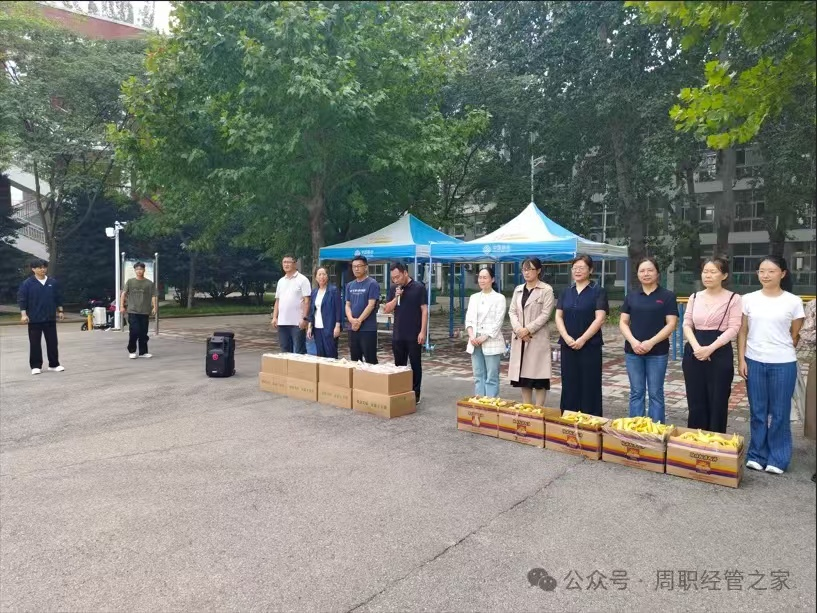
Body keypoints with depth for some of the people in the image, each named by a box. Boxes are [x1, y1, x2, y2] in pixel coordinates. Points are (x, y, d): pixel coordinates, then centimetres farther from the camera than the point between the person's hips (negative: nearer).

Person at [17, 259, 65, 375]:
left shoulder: (53, 282, 5)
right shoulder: (27, 283, -4)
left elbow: (58, 298, 13)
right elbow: (21, 299, -6)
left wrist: (60, 311, 11)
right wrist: (23, 314, -13)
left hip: (50, 318, 3)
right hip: (34, 319, -3)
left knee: (52, 342, 7)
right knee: (35, 343, 2)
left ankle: (54, 364, 16)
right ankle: (36, 366, 10)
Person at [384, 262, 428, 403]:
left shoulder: (418, 287, -7)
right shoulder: (393, 289, 7)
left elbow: (424, 310, -8)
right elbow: (387, 309, 6)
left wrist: (423, 331, -13)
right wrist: (396, 297, -10)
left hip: (414, 334, -4)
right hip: (397, 334, 5)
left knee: (415, 365, 5)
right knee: (399, 365, 12)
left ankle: (415, 393, 14)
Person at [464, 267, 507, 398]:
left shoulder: (499, 298, -2)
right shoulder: (474, 297, 13)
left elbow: (498, 322, -8)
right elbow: (469, 319, 9)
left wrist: (484, 337, -13)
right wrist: (471, 336, -7)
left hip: (491, 343, -5)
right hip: (475, 342, 5)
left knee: (491, 378, -3)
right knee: (478, 376, 9)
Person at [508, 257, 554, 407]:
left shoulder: (546, 290, -4)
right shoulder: (518, 289, 13)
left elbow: (545, 314, -10)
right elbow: (512, 311, 8)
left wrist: (528, 329, -16)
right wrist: (518, 329, -8)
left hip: (538, 338, -5)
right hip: (519, 337, 5)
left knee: (538, 374, -3)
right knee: (523, 373, 9)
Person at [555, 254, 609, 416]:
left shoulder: (598, 292, -2)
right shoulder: (566, 293, 11)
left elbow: (600, 318, -10)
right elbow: (558, 316, 6)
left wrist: (582, 339, -16)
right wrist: (566, 337, -9)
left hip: (590, 346, -4)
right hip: (568, 346, 4)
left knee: (590, 385, 1)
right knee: (569, 384, 9)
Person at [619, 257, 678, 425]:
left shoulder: (667, 296, 0)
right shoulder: (631, 297, 9)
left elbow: (671, 324, -6)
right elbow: (623, 323, 6)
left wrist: (651, 342, -16)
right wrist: (633, 341, -11)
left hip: (657, 352, -3)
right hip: (633, 351, 3)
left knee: (655, 393, 4)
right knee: (636, 392, 9)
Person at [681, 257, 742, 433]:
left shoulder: (733, 298, -3)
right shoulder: (695, 297, 10)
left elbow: (733, 329, -9)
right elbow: (687, 325, 6)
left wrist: (710, 348, -19)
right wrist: (696, 346, -11)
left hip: (720, 354, -4)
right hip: (694, 353, 4)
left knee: (717, 402, 3)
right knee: (695, 401, 9)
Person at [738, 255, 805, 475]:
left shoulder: (793, 302, -2)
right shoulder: (749, 299, 2)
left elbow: (795, 335, 6)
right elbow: (742, 332, 5)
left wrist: (783, 353, 8)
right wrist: (741, 359, 1)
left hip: (783, 364, -1)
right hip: (754, 362, 2)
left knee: (779, 413, 6)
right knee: (757, 411, 9)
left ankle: (778, 459, 18)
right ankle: (757, 455, 20)